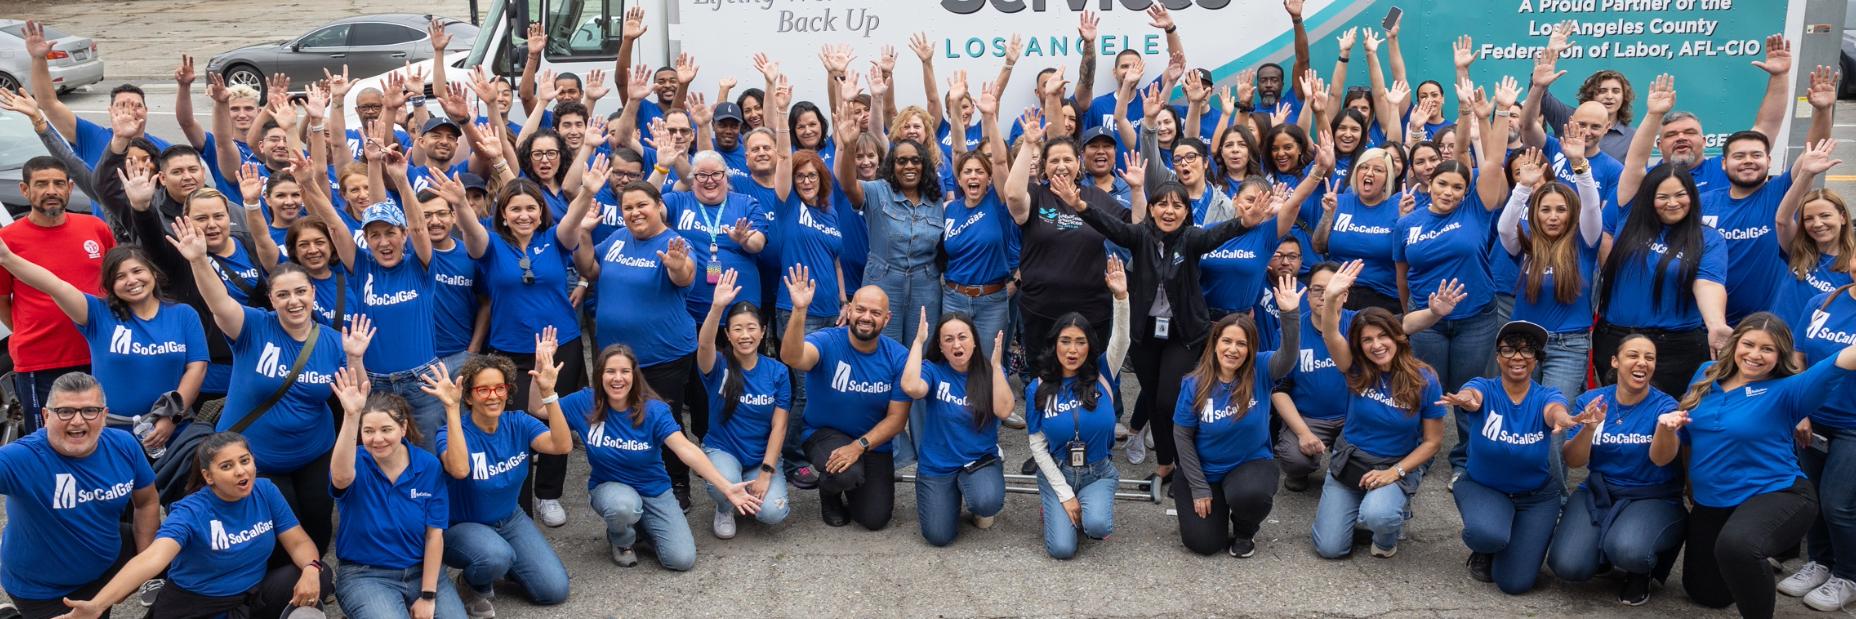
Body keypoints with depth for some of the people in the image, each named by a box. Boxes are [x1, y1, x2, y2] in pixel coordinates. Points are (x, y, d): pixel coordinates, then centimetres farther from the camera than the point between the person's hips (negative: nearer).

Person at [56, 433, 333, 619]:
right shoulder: (190, 512, -19)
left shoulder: (265, 491, -6)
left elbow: (299, 542, -3)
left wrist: (311, 569, -28)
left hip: (254, 594, 3)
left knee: (319, 576, -18)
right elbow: (151, 559, -33)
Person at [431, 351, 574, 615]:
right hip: (462, 526, -4)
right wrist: (451, 408, -46)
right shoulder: (452, 431, -19)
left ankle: (502, 562, 18)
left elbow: (563, 446, -25)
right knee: (496, 556, -38)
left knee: (555, 590, -10)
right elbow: (459, 469, -43)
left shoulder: (517, 423, -8)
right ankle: (472, 585, -2)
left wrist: (548, 393, -35)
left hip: (511, 520, 5)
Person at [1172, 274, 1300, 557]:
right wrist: (1199, 488, -9)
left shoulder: (1260, 371, -13)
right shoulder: (1195, 384, -13)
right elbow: (1182, 436, -7)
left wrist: (1291, 315, -51)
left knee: (1250, 495, -36)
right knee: (1203, 543, -11)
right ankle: (1218, 507, 26)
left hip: (1251, 463, 0)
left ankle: (1245, 530, 2)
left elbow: (1287, 356, -34)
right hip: (1204, 470, 1)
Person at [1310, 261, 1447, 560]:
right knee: (1329, 548, -6)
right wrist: (1331, 298, -47)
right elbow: (1331, 336, -28)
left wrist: (1394, 473, -16)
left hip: (1399, 467, -2)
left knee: (1377, 515, -36)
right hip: (1350, 461, 2)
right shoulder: (1357, 370, -8)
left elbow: (1432, 441, -4)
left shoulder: (1425, 381, -10)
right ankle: (1361, 503, 24)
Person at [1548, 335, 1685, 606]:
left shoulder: (1664, 405, -9)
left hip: (1653, 498, -2)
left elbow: (1661, 458, -25)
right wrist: (1589, 428, -27)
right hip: (1598, 493, 3)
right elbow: (1573, 461, -6)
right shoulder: (1590, 401, -1)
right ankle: (1604, 554, 16)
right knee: (1567, 566, -19)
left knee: (1627, 551, -35)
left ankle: (1640, 571, 4)